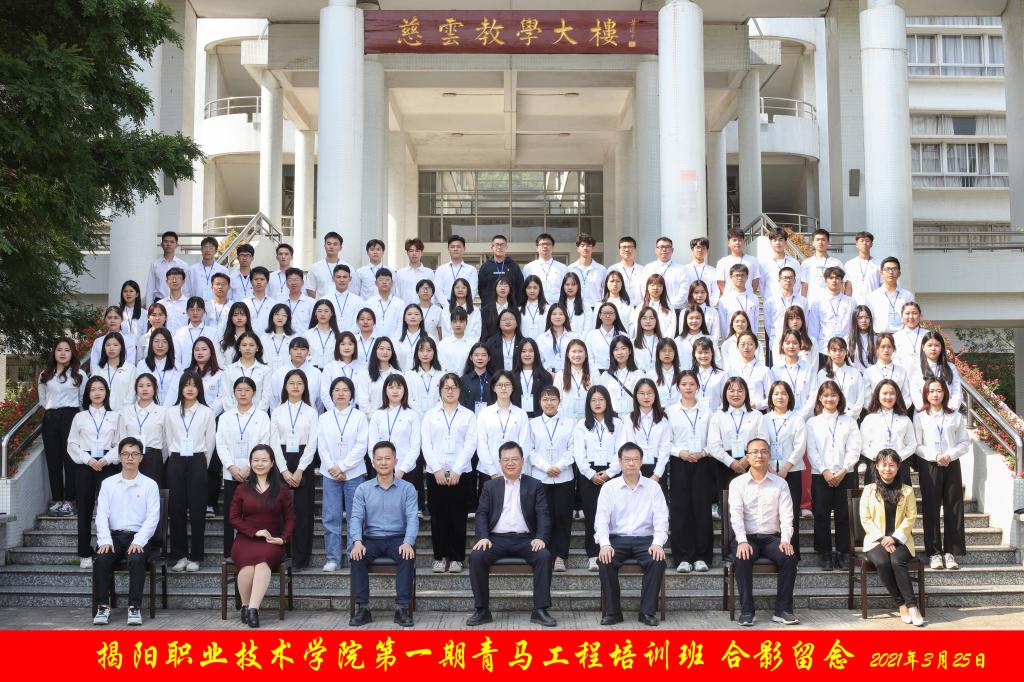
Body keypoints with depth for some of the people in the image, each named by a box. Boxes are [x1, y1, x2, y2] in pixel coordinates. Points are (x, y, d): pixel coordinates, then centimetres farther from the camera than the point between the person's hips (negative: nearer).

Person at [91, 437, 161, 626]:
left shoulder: (149, 484, 7)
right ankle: (103, 607, -19)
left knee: (136, 559, -33)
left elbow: (153, 517, -1)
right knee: (101, 559, -28)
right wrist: (105, 540, -12)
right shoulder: (108, 483, 13)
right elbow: (102, 514, 5)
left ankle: (134, 608, -27)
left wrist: (138, 541, -16)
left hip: (139, 537, -2)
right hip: (114, 535, 2)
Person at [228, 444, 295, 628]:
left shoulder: (282, 490, 12)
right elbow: (233, 518, 8)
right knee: (247, 563, -34)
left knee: (263, 559, -37)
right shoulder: (242, 489, 14)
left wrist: (283, 538, -8)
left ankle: (253, 608, -40)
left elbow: (290, 518, 11)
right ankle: (245, 605, -16)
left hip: (271, 541, -1)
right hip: (246, 539, 1)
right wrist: (255, 532, -7)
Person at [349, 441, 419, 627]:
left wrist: (408, 542, -24)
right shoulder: (363, 489, 9)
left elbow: (412, 518, -5)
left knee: (407, 556, -32)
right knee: (356, 556, -29)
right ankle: (363, 608, -23)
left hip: (398, 538, -1)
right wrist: (357, 541, -20)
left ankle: (402, 608, -28)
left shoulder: (407, 489, 4)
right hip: (371, 539, 1)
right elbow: (356, 518, 0)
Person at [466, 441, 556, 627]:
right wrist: (483, 537, -12)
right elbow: (481, 514, 7)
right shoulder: (490, 486, 16)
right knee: (476, 556, -28)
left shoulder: (535, 486, 12)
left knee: (544, 556, -30)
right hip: (497, 539, 1)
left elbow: (543, 514, 3)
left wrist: (541, 538, -15)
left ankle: (540, 610, -22)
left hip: (525, 539, -1)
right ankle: (482, 610, -17)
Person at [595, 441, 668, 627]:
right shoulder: (609, 487, 5)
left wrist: (657, 543, -19)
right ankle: (612, 611, -14)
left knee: (658, 561, -29)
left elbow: (661, 519, -1)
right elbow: (601, 518, -3)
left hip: (645, 539, 0)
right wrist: (604, 544, -21)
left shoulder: (653, 487, 6)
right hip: (617, 539, 0)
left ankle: (648, 611, -16)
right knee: (605, 561, -29)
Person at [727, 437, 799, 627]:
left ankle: (783, 610, -18)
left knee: (789, 557, -27)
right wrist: (742, 541, -23)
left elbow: (786, 515, 0)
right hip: (746, 537, -2)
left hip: (772, 537, 2)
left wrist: (785, 539, -17)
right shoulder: (737, 483, 5)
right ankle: (746, 611, -22)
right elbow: (736, 514, -7)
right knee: (743, 558, -33)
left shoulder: (780, 483, 10)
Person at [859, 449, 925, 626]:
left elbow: (910, 518, 1)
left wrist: (894, 538, -11)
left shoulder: (907, 491, 9)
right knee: (882, 562, -31)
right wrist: (882, 539, -12)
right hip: (876, 540, 0)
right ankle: (902, 605, -22)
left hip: (899, 540, 0)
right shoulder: (869, 490, 8)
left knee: (897, 561, -32)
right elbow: (865, 519, 1)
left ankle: (911, 605, -31)